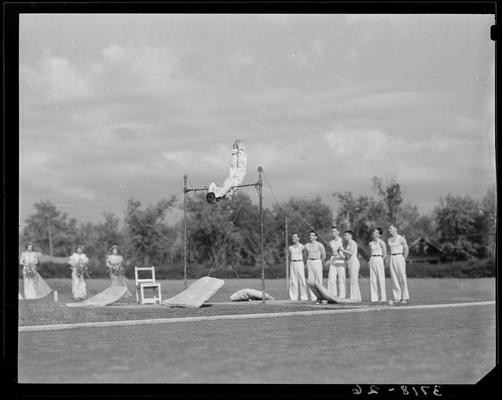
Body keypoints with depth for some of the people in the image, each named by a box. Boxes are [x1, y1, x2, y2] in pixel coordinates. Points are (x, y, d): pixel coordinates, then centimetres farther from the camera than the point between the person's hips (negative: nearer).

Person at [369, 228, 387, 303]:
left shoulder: (381, 242, -5)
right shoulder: (371, 243, 14)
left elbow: (385, 254, -7)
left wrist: (382, 262, -5)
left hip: (379, 260, -6)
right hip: (372, 260, 6)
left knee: (381, 280, -6)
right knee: (372, 280, 2)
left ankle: (383, 298, -4)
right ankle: (374, 298, 3)